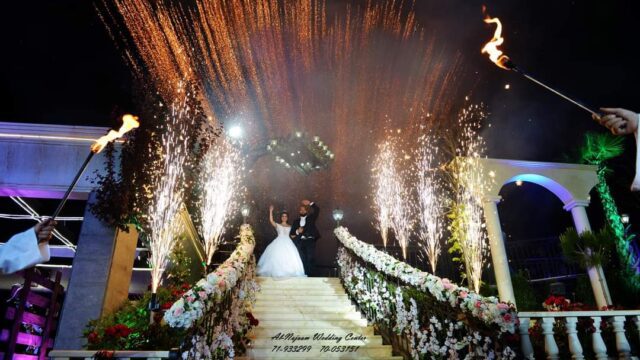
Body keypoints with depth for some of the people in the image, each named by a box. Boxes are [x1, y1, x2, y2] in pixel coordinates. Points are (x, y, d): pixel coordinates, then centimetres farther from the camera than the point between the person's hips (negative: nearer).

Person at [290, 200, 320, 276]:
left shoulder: (310, 218, 14)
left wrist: (310, 203, -4)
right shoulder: (296, 221, 19)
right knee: (302, 260, 0)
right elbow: (291, 233, 12)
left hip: (310, 241, -2)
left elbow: (317, 210, -1)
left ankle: (311, 275, -7)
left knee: (311, 258, -10)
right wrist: (297, 231, -7)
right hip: (300, 242, 3)